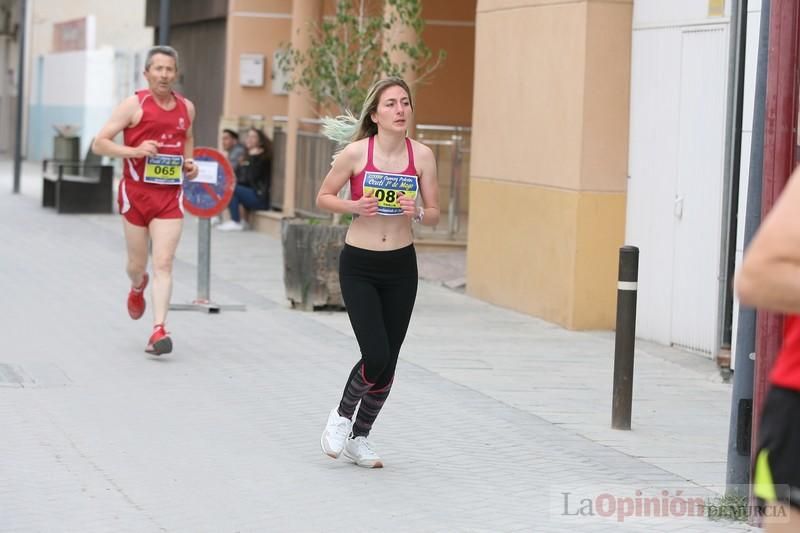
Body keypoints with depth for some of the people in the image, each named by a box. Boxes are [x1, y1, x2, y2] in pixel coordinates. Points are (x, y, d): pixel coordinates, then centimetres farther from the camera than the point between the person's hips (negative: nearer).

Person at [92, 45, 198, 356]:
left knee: (164, 264, -11)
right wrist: (134, 151, -23)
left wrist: (189, 162, 7)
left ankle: (158, 331, -15)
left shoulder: (186, 108, 6)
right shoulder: (134, 105, -7)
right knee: (137, 265, 11)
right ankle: (137, 288, 49)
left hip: (170, 196, 2)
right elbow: (99, 143, -8)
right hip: (136, 193, -2)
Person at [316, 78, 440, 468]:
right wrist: (355, 206, -18)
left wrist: (416, 213, -19)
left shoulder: (422, 155, -4)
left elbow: (434, 215, 2)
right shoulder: (356, 152, -11)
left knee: (388, 363, 8)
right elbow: (323, 197, 0)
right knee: (376, 356, -13)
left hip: (401, 266, 3)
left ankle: (359, 437, 28)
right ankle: (342, 414, 16)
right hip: (359, 265, -3)